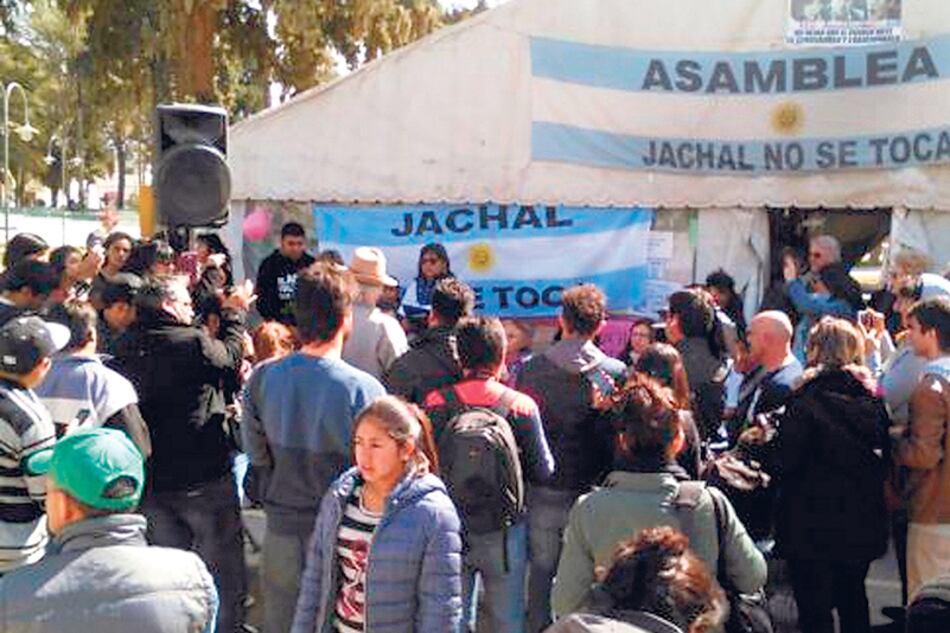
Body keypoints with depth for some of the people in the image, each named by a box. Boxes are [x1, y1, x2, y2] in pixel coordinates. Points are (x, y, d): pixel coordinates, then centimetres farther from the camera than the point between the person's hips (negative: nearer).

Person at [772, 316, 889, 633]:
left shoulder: (804, 400, -17)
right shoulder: (872, 397, 2)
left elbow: (788, 462, -17)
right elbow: (885, 455, 9)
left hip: (813, 525, -6)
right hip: (863, 522, 6)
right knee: (853, 597, 22)